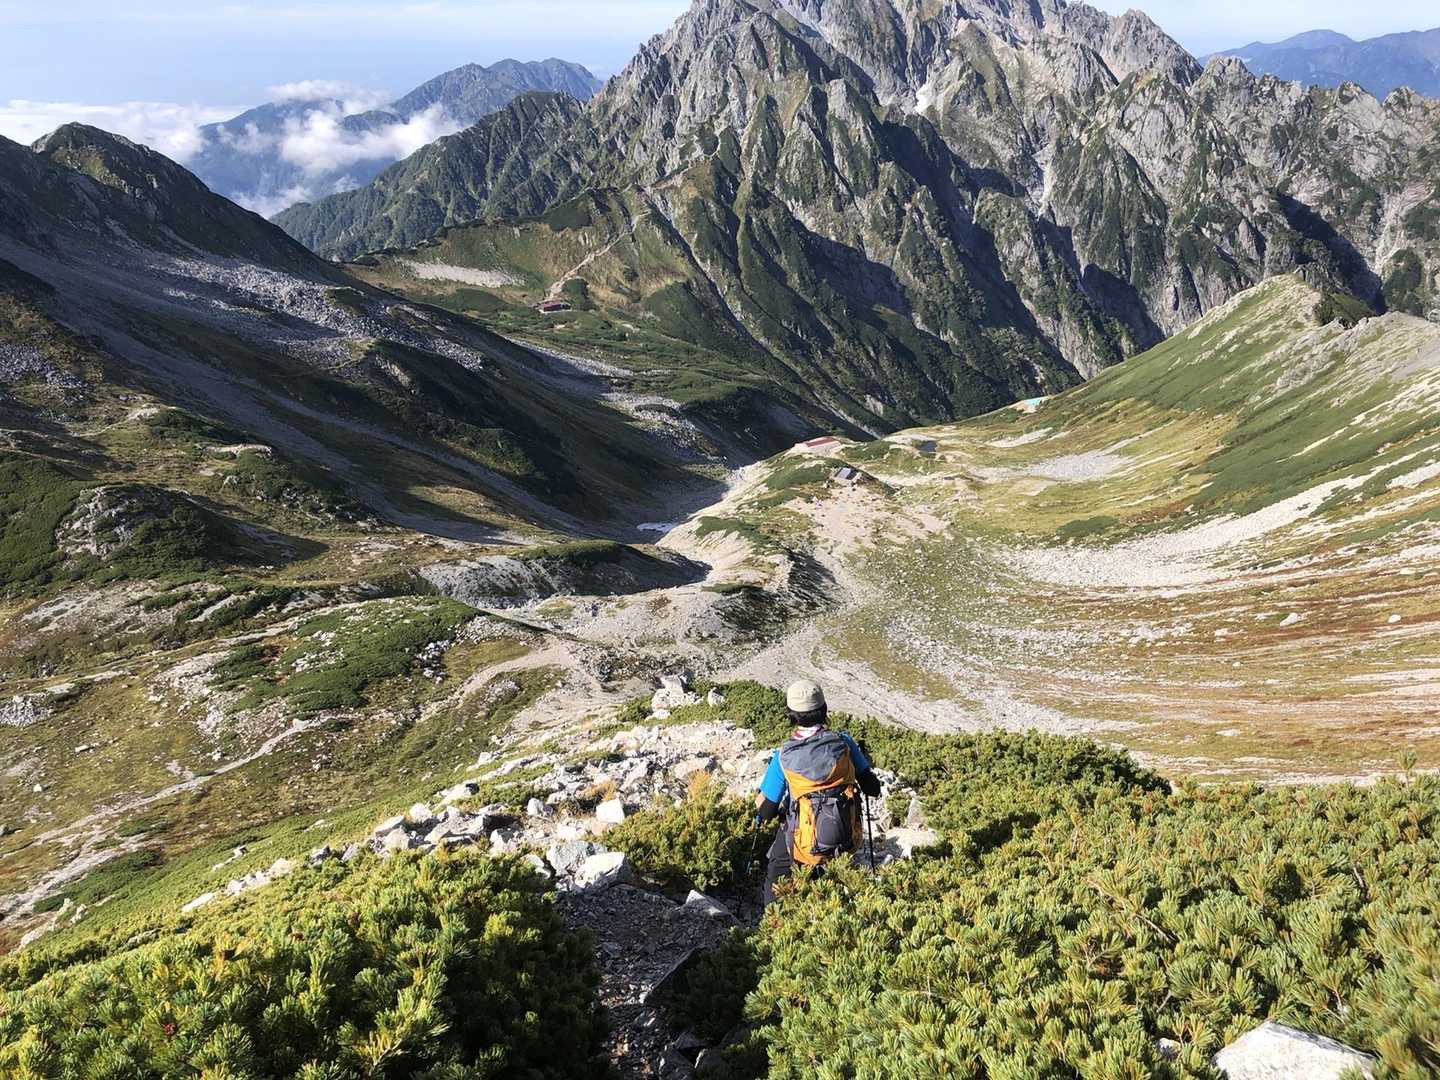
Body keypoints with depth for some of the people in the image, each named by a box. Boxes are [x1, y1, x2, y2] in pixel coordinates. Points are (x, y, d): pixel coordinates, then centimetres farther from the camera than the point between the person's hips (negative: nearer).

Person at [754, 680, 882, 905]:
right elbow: (872, 788, -3)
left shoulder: (784, 757, -16)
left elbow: (765, 811, -9)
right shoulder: (843, 743, -13)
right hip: (848, 842, 2)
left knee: (776, 869, 26)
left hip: (806, 847, -2)